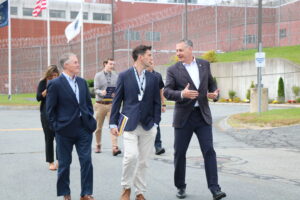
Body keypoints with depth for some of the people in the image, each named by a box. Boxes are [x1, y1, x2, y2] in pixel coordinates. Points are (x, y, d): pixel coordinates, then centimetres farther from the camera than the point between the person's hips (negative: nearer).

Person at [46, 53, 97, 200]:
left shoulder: (82, 82, 9)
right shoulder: (55, 84, -8)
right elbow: (50, 109, -5)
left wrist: (90, 120, 7)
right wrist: (56, 126, -6)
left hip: (84, 128, 4)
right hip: (65, 130, -4)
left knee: (86, 161, 2)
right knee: (64, 163, 8)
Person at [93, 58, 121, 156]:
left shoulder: (116, 76, 8)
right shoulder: (98, 75, 3)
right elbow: (96, 90, -5)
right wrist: (101, 92, -25)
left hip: (111, 104, 0)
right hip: (100, 104, 0)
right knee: (98, 126, 8)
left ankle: (115, 147, -18)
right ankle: (98, 145, 26)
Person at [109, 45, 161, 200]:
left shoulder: (153, 78, 8)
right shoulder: (124, 76, 1)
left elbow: (156, 102, 9)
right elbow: (117, 101, 2)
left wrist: (155, 123, 1)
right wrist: (113, 123, -1)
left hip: (148, 126, 3)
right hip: (129, 124, -3)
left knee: (143, 161, 5)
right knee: (131, 156, -16)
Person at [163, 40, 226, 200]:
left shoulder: (204, 64, 8)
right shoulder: (173, 70, -2)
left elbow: (211, 83, 18)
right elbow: (167, 92, -9)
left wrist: (215, 94, -3)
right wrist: (182, 94, -27)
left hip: (203, 115, 1)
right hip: (183, 117, -1)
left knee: (209, 151, -6)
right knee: (180, 153, 6)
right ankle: (180, 187, 22)